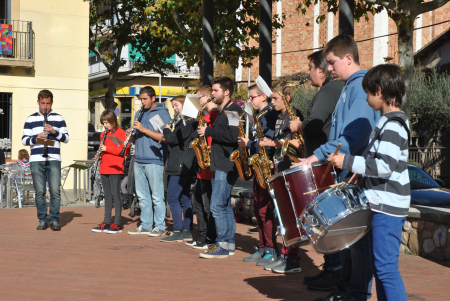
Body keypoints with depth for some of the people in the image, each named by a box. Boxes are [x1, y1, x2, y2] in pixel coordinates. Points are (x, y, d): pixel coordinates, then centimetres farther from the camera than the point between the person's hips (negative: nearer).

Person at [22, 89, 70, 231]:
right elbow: (24, 139, 8)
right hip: (36, 160, 0)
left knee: (55, 191, -6)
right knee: (40, 192, 1)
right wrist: (36, 138, -10)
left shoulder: (58, 118, 12)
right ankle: (42, 220, 10)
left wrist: (55, 132, -8)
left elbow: (66, 138, 8)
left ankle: (54, 219, 2)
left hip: (54, 160, 0)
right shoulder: (31, 119, 11)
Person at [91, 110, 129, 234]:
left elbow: (126, 150, -14)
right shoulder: (104, 134, 17)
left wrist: (107, 148, -17)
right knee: (107, 196, 10)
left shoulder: (120, 133, -5)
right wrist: (99, 156, 3)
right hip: (104, 169, 7)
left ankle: (117, 223, -4)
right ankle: (107, 222, 15)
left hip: (115, 169, -7)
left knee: (115, 194, -7)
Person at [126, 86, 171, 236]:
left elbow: (164, 137, -15)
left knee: (157, 196, -3)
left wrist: (144, 129, -17)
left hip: (154, 160, -7)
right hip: (139, 160, 7)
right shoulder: (139, 114, 19)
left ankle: (160, 226, 3)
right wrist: (131, 135, -1)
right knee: (142, 196, 11)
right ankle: (145, 225, 18)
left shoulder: (162, 114, -3)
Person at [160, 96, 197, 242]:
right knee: (184, 198, 10)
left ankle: (178, 231, -11)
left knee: (172, 197, -11)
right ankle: (187, 231, 13)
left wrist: (167, 130, 0)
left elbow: (174, 139, -17)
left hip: (182, 166, -11)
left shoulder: (188, 122, -12)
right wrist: (168, 134, 6)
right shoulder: (183, 121, 20)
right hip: (182, 166, 11)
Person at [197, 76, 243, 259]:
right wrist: (207, 132, 8)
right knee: (225, 206, 11)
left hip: (227, 166, -10)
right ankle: (229, 244, 15)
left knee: (217, 206, -12)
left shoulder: (234, 110, -10)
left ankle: (222, 245, -7)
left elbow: (233, 136, -24)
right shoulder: (221, 112, 20)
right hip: (219, 165, 10)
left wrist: (209, 131, -17)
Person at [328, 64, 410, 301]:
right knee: (379, 264, 15)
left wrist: (348, 162, -20)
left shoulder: (392, 125, -17)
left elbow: (385, 166, -25)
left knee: (385, 267, -8)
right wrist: (360, 169, 16)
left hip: (387, 206, -10)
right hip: (382, 204, 10)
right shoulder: (390, 122, 14)